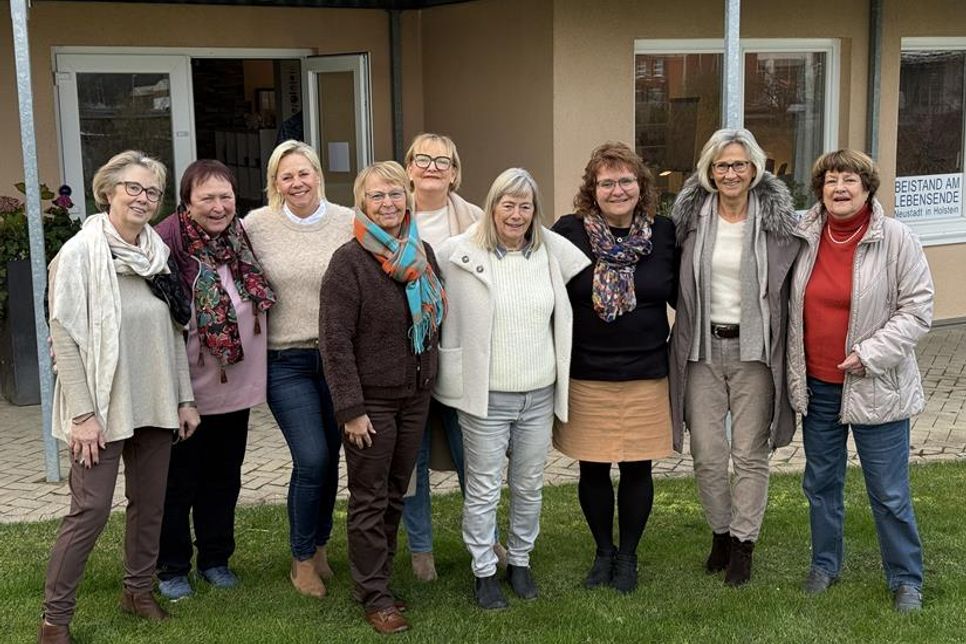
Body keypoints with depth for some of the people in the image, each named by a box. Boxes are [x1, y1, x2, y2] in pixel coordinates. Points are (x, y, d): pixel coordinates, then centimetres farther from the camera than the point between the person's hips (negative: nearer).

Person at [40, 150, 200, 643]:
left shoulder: (157, 254, 7)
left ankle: (139, 590, 31)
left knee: (150, 502, 13)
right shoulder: (80, 254, -10)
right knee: (91, 509, -6)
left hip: (155, 406, 6)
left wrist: (184, 398, 10)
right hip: (104, 408, -6)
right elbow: (64, 338, -13)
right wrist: (82, 413, -17)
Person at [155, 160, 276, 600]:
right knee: (179, 483, 10)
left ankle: (216, 560, 33)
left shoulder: (242, 238, 2)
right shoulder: (168, 242, -18)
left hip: (236, 386, 6)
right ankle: (171, 568, 25)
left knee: (223, 479, 18)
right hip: (187, 390, -5)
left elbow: (262, 303, 16)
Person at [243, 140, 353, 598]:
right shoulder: (256, 226, -2)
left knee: (329, 459, 10)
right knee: (312, 459, -8)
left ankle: (319, 546, 33)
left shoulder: (349, 224, -2)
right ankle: (302, 558, 14)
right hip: (286, 362, -1)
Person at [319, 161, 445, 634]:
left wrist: (430, 381, 12)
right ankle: (374, 596, 13)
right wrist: (350, 408, -18)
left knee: (395, 494, 14)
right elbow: (335, 341, -16)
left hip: (416, 395, 6)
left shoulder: (421, 253, 5)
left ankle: (375, 579, 28)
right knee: (370, 499, 2)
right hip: (372, 399, -6)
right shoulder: (349, 261, -13)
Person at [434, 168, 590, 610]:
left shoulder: (553, 251, 3)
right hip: (486, 395, -4)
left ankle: (519, 561, 32)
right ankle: (484, 571, 18)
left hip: (540, 393, 4)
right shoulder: (460, 253, -7)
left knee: (529, 486, 14)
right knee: (484, 488, 3)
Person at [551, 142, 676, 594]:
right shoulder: (569, 232, -6)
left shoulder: (663, 234, -1)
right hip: (585, 376, -1)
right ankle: (604, 551, 31)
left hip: (647, 376, 1)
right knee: (593, 470, 8)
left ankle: (628, 556, 29)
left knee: (637, 468, 9)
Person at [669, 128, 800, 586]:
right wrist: (690, 322, 5)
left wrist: (783, 346, -5)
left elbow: (790, 286, 0)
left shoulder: (778, 220, -3)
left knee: (750, 454, 5)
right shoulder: (692, 217, 2)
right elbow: (677, 283, 13)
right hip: (702, 348, 2)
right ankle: (720, 532, 27)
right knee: (707, 455, 5)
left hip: (754, 349, -2)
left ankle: (743, 543, 20)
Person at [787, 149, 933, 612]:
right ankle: (825, 564, 35)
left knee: (889, 493, 4)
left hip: (875, 386, -4)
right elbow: (790, 303, 14)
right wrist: (790, 369, 8)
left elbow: (917, 309, -9)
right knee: (821, 482, 17)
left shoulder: (895, 239, -10)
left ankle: (906, 578, 22)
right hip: (816, 384, 4)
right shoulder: (803, 237, 0)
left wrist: (869, 354, -18)